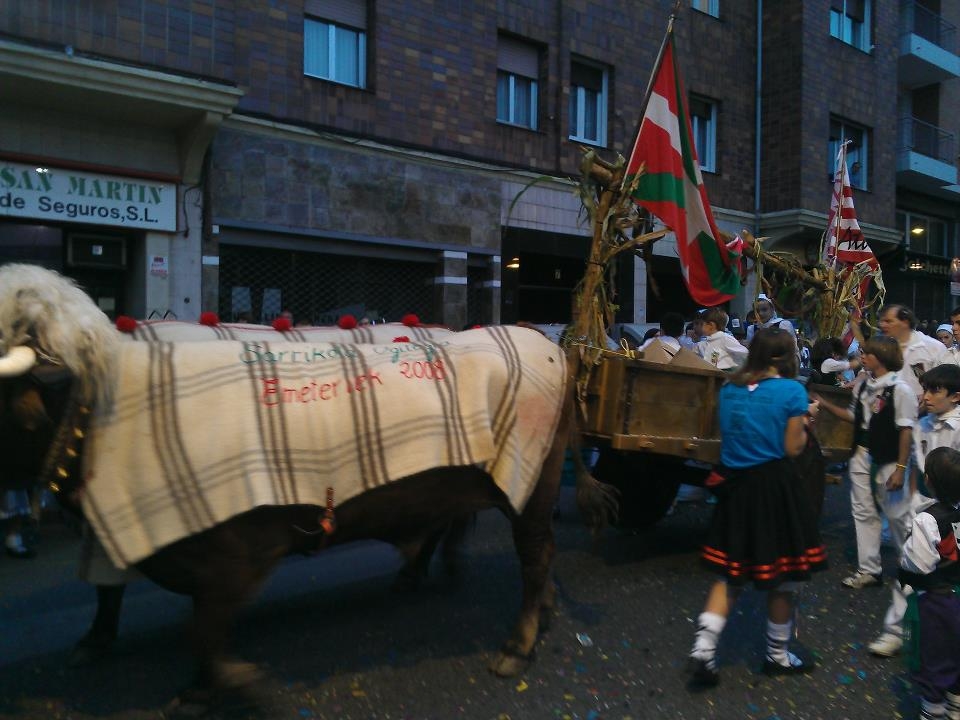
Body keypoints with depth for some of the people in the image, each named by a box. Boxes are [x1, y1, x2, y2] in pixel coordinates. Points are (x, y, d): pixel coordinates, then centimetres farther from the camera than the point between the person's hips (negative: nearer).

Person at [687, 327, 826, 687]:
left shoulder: (729, 389, 6)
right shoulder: (791, 390, -9)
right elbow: (792, 448, -8)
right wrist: (804, 420, 10)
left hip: (735, 484, 5)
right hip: (775, 485, -5)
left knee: (731, 573, 13)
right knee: (781, 576, 13)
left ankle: (703, 650, 3)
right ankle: (777, 656, 29)